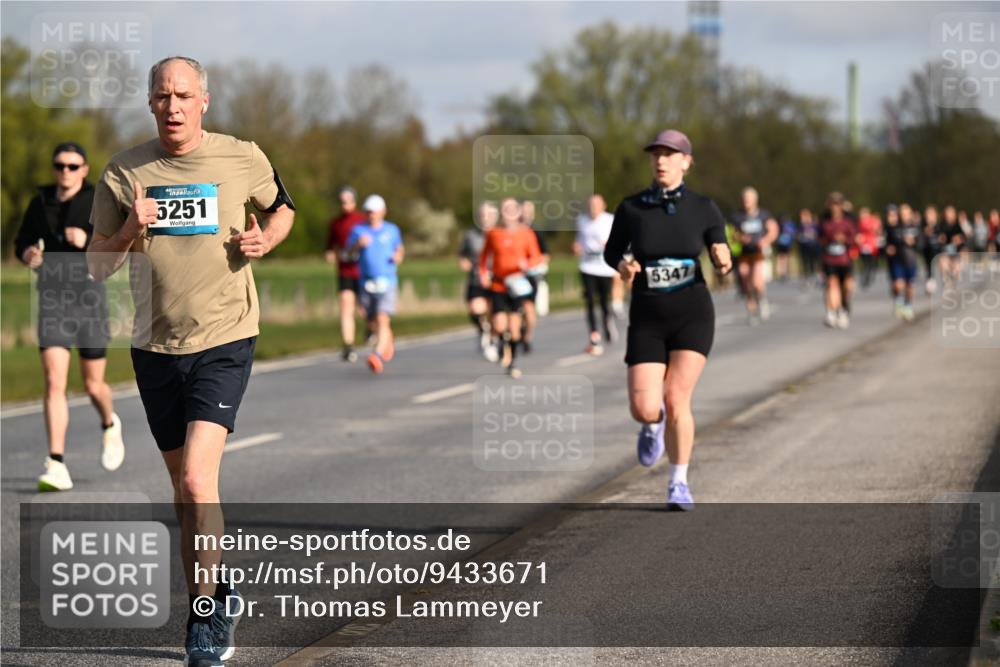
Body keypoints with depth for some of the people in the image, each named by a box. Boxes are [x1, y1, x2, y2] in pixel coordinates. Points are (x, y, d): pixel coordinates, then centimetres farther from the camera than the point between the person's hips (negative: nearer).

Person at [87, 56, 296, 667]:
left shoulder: (243, 159, -2)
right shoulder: (125, 172, 1)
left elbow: (282, 208, 19)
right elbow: (97, 265, 5)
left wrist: (265, 239, -3)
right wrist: (129, 231, -15)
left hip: (224, 342, -3)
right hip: (155, 347, 3)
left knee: (197, 478, -18)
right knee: (184, 486, 13)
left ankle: (206, 615, -10)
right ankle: (216, 597, 30)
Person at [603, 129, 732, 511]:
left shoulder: (703, 209, -3)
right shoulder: (631, 208, -2)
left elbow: (722, 257, 4)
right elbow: (611, 252, 10)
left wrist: (723, 261, -21)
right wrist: (622, 265, -14)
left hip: (692, 315, -1)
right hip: (647, 319, 1)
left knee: (676, 400, -14)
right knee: (644, 410, -11)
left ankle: (679, 484, 5)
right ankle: (654, 424, 29)